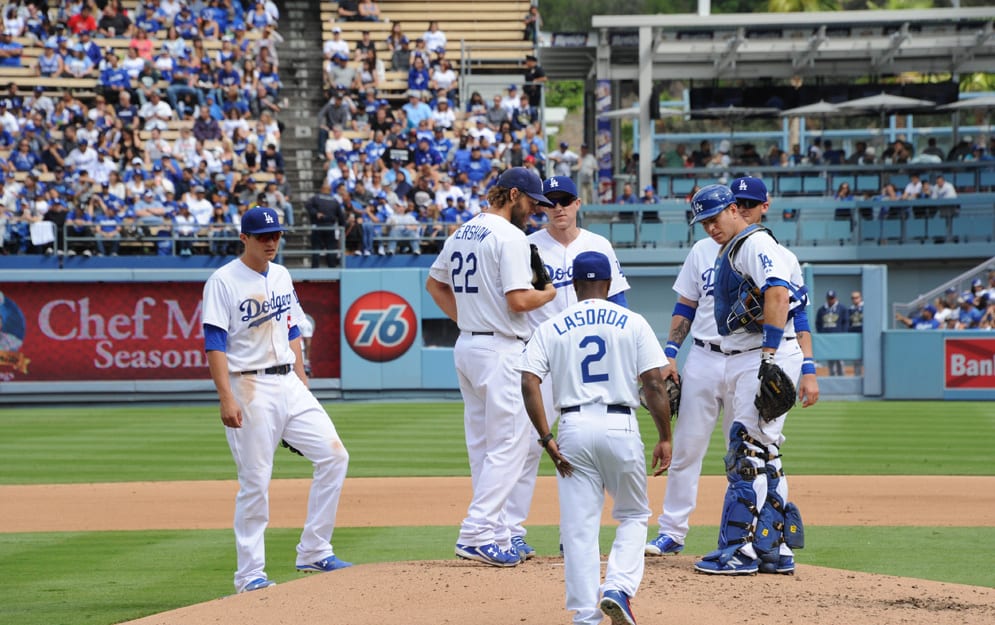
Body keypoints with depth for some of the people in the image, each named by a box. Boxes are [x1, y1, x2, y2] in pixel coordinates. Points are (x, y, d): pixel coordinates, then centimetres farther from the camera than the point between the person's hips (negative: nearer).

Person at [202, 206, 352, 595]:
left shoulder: (281, 276, 14)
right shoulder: (224, 282, -7)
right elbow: (214, 344, -13)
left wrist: (303, 385, 15)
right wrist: (226, 399, -21)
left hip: (288, 384, 7)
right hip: (249, 390, -7)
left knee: (333, 456, -3)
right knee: (255, 483, -5)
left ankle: (314, 553, 4)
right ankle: (250, 574, 3)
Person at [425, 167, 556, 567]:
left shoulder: (461, 234, 13)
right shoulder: (510, 236, -14)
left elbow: (434, 283, 24)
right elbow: (518, 300, -21)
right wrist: (548, 294, -1)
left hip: (466, 346, 9)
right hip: (500, 350, -9)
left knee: (482, 445, 13)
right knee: (508, 443, -7)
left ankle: (496, 534, 18)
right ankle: (477, 534, -15)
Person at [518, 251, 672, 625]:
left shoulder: (551, 328, 8)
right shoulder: (633, 323, 5)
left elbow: (529, 384, -4)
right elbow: (654, 384, -3)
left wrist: (546, 439, -3)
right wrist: (665, 438, 3)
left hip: (573, 429, 1)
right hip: (621, 427, -1)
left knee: (579, 526, 4)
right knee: (633, 514, 16)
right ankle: (618, 588, -5)